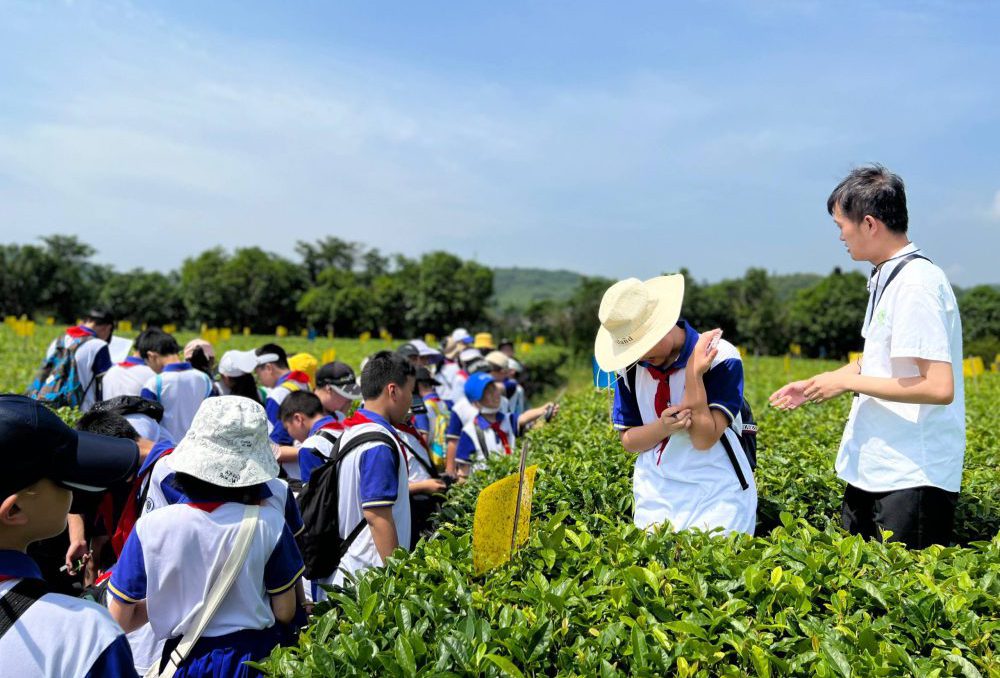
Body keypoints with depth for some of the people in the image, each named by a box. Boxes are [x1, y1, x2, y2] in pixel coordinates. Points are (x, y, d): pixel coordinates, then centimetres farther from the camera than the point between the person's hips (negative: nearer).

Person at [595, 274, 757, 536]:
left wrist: (694, 373, -25)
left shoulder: (720, 358, -14)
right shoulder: (629, 367, -1)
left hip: (716, 497, -3)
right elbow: (628, 440, 2)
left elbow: (704, 439, -19)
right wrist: (663, 426, -17)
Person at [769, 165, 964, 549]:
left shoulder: (915, 284, -19)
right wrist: (814, 385, 11)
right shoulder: (888, 277, 10)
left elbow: (939, 388, -25)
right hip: (874, 470, 9)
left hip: (913, 479, -9)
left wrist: (848, 381, -17)